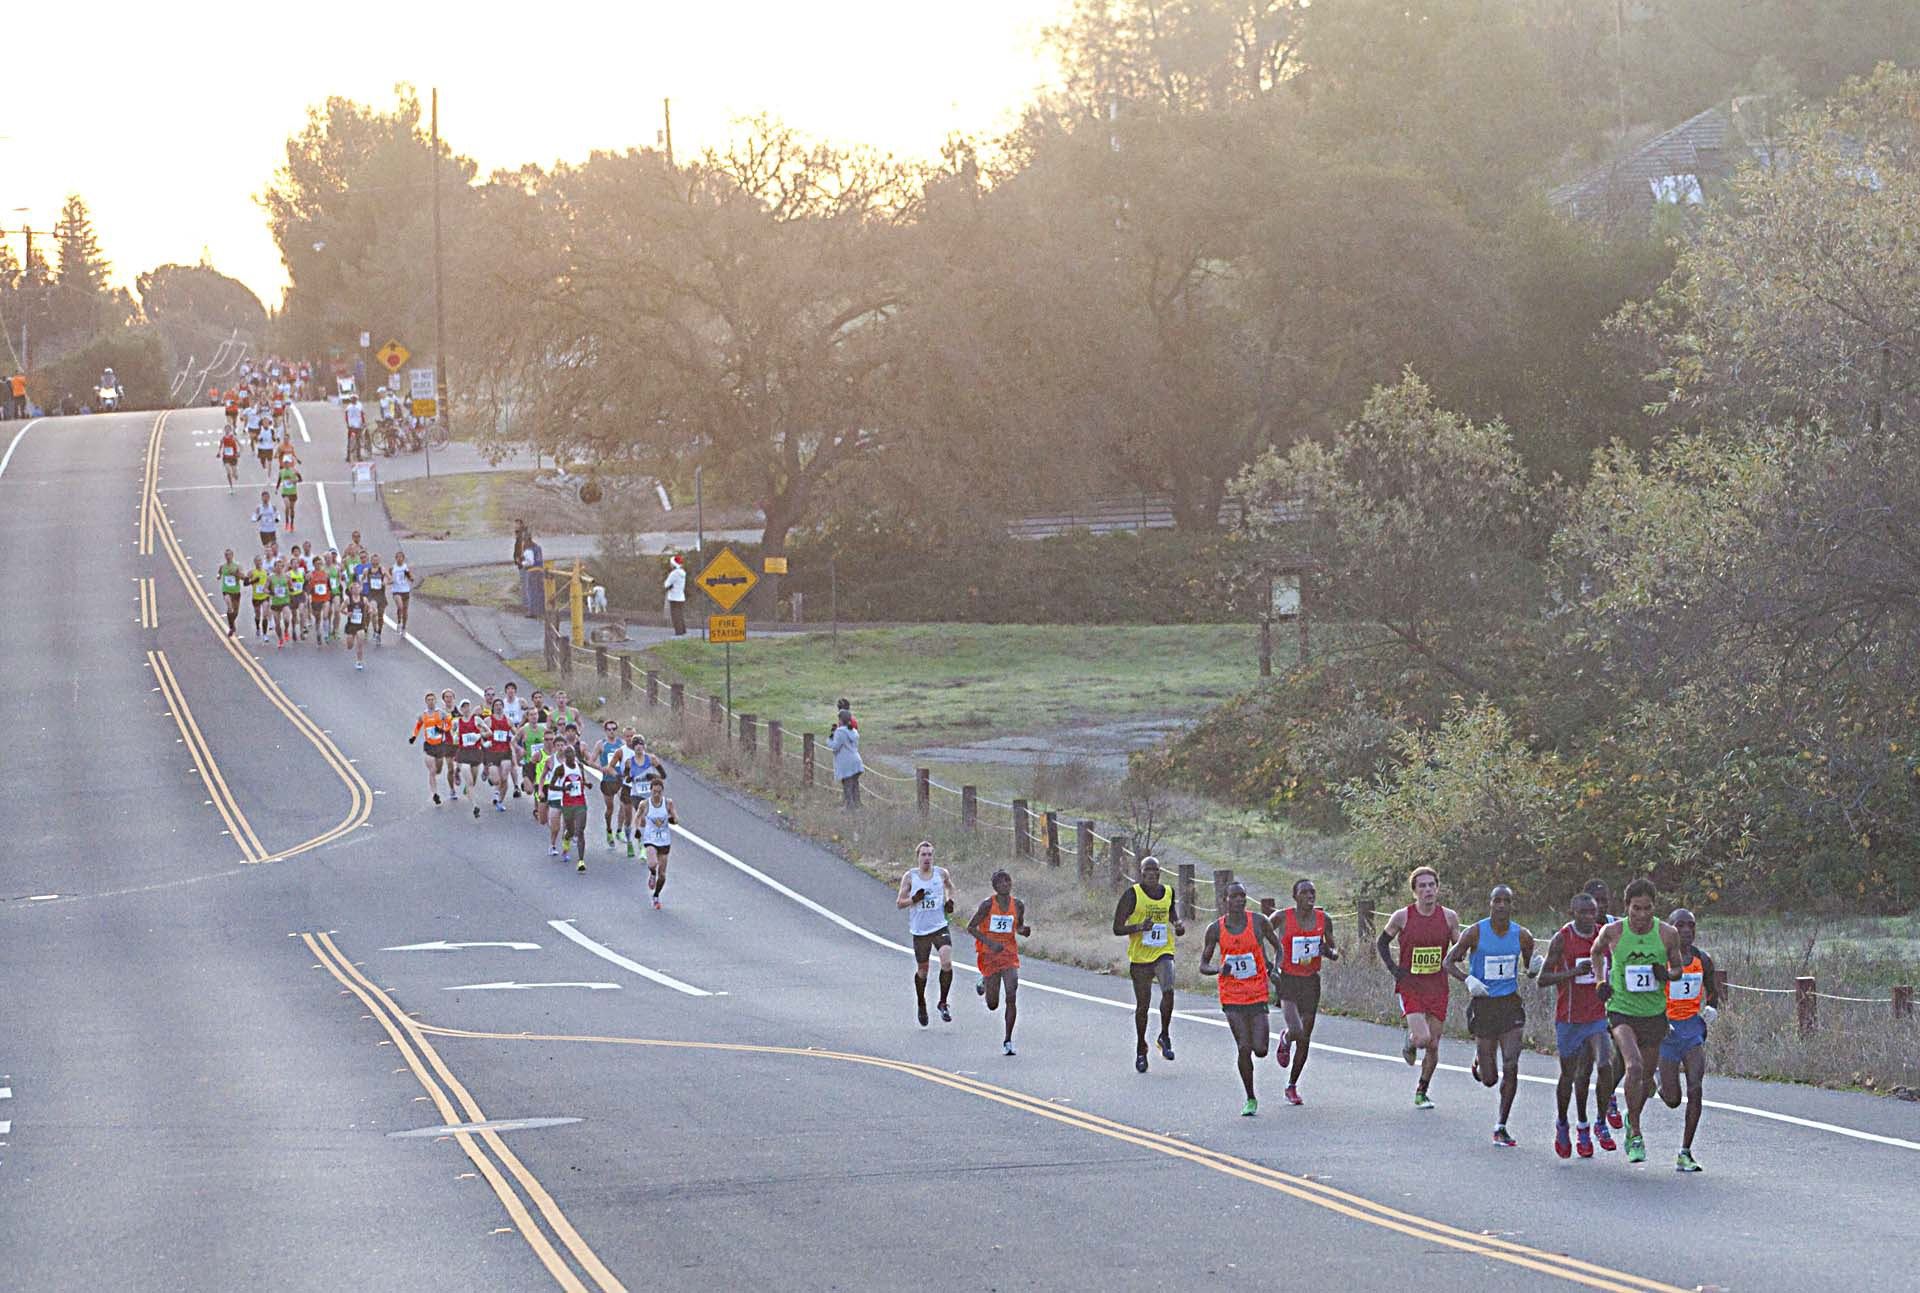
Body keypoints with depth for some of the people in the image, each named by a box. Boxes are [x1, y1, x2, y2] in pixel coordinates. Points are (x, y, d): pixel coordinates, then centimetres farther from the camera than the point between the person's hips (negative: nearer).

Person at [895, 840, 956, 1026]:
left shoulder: (941, 873, 2)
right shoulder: (910, 876, -3)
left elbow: (950, 887, 24)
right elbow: (899, 903, 0)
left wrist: (950, 900, 4)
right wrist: (913, 900, -20)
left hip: (940, 927, 0)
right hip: (920, 929, 0)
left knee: (947, 962, -20)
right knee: (922, 970, 9)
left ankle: (943, 1003, -4)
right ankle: (921, 1005, 34)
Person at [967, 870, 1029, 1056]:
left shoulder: (1018, 905, 1)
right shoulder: (988, 904, -11)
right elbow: (971, 927, -7)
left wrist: (1025, 930, -8)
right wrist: (989, 942, -18)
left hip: (1010, 953, 2)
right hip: (989, 954, -2)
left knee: (1011, 997, -14)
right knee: (992, 1005, 6)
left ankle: (1008, 1040, -4)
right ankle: (984, 983, 43)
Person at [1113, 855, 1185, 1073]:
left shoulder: (1168, 892, 5)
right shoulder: (1132, 894, -8)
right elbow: (1117, 928, -8)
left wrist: (1178, 925, 5)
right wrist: (1139, 927, -24)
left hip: (1163, 952, 2)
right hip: (1139, 956, -2)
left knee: (1168, 990, -25)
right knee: (1142, 1004, 5)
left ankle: (1165, 1036, -4)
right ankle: (1141, 1050, 24)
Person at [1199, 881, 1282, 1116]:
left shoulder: (1259, 922, -2)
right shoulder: (1216, 929, -1)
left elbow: (1278, 947, 12)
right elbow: (1203, 965, 5)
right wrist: (1218, 970, -17)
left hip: (1258, 994, 0)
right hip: (1231, 996, 0)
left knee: (1260, 1050, -6)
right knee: (1244, 1048, -9)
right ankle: (1250, 1100, 6)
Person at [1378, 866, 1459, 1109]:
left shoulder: (1449, 917, -1)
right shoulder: (1402, 917, -7)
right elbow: (1382, 943, 7)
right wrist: (1393, 968, -6)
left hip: (1437, 988, 3)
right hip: (1409, 986, -3)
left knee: (1433, 1046, 6)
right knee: (1422, 1038, -20)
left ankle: (1421, 1091, 25)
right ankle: (1410, 1045, 17)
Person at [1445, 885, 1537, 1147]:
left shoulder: (1522, 936, 1)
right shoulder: (1475, 933, -7)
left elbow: (1529, 967, 14)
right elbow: (1449, 962, -1)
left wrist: (1535, 967, -10)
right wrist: (1467, 979, -20)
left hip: (1511, 1004, 1)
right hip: (1483, 1005, -1)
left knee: (1511, 1067, -12)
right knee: (1489, 1079, 2)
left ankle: (1501, 1127, 0)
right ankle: (1479, 1062, 41)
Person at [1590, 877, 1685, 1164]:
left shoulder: (1667, 934, -5)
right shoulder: (1613, 932, -8)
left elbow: (1678, 967, 9)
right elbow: (1596, 951, 15)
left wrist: (1666, 974, -13)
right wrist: (1602, 981, 2)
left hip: (1654, 1013, 3)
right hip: (1621, 1010, -3)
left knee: (1646, 1077, 14)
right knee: (1634, 1067, -25)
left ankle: (1632, 1118, 44)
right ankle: (1635, 1135, -15)